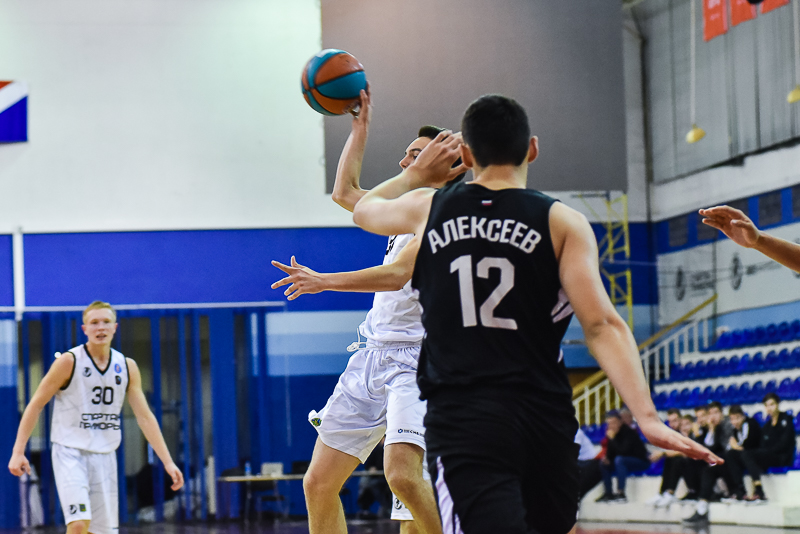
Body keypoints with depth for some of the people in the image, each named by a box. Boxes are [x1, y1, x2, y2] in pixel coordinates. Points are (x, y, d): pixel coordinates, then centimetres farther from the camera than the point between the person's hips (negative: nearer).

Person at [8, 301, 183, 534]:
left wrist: (168, 462, -2)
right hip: (70, 453, -5)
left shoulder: (127, 367, 3)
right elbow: (35, 405, -5)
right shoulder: (69, 362, -10)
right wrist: (18, 451, -12)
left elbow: (145, 416, 4)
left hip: (104, 456, 5)